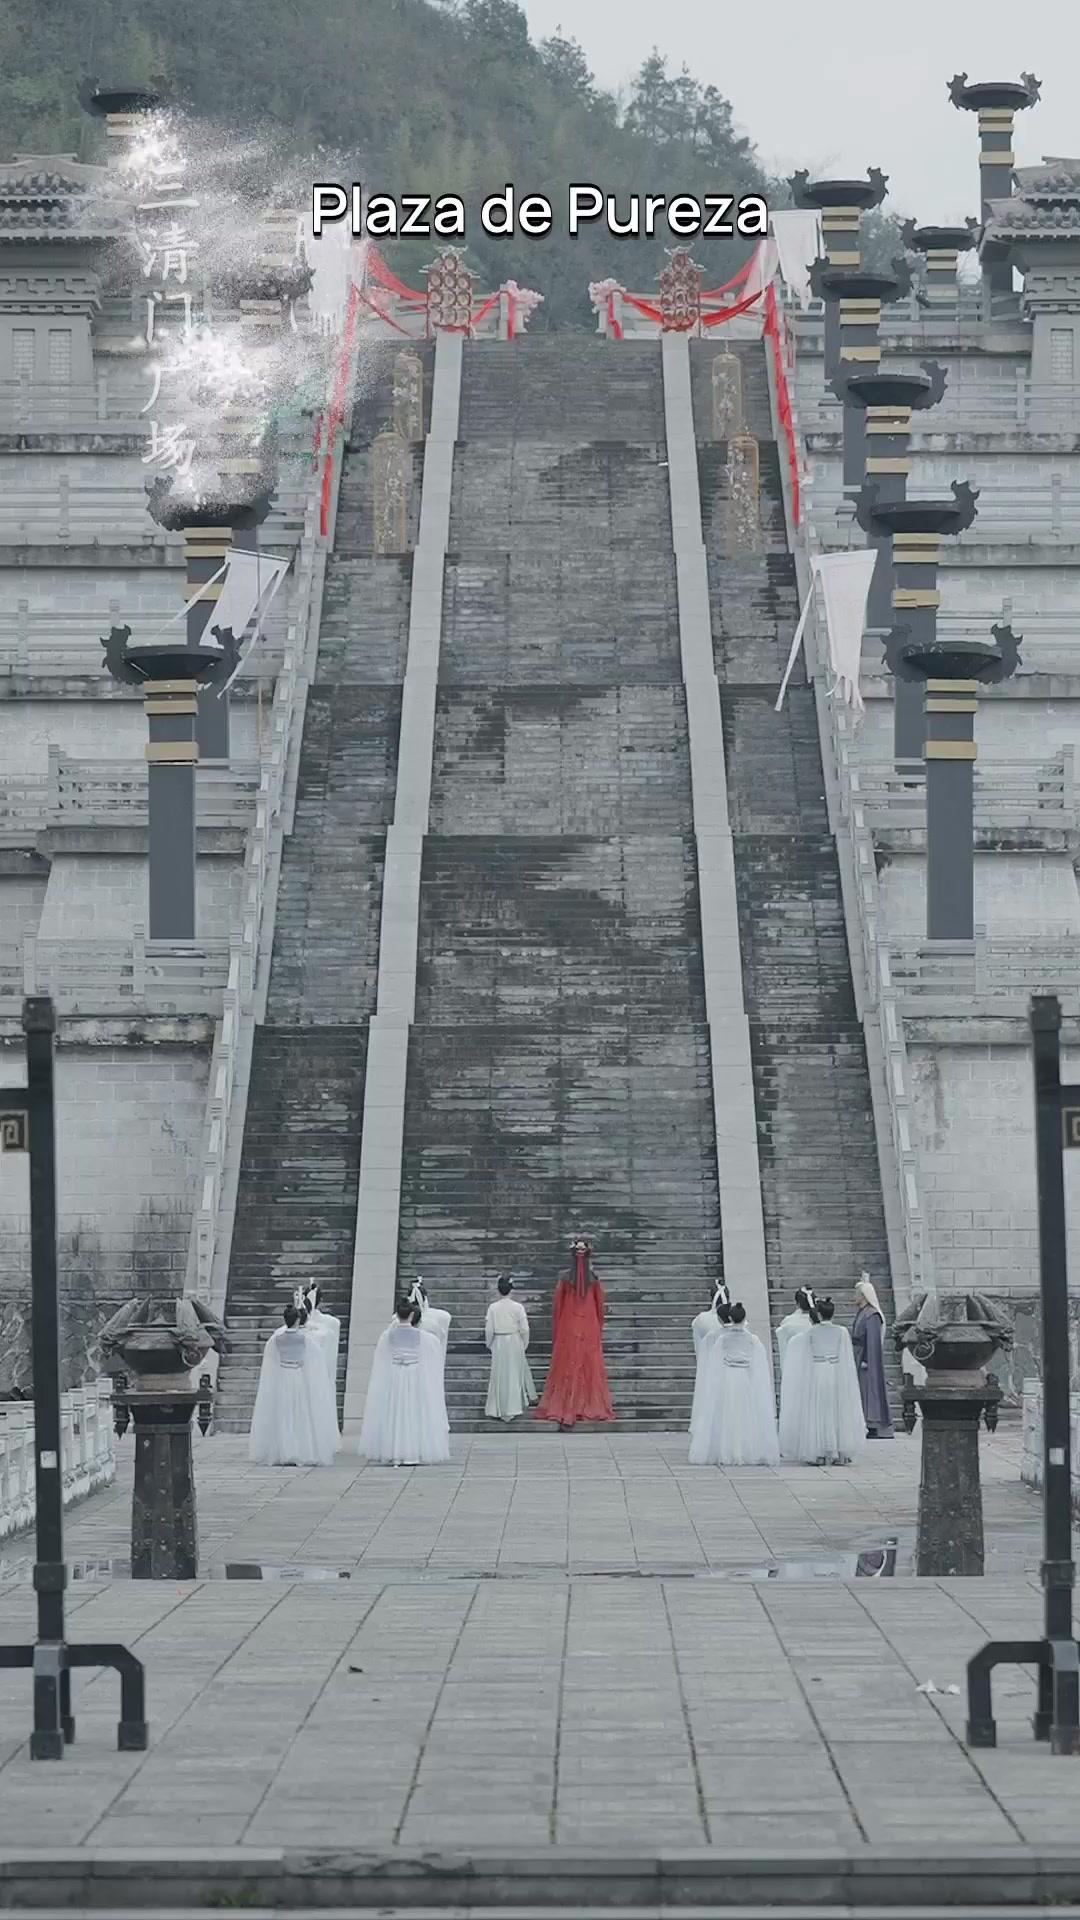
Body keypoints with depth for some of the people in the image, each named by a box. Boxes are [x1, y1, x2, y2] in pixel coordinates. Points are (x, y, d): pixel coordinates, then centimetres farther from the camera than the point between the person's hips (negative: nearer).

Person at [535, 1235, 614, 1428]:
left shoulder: (565, 1278, -6)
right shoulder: (594, 1279, -4)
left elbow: (556, 1305, 0)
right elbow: (600, 1305, 2)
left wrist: (555, 1331, 7)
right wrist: (599, 1328, 11)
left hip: (568, 1328, 0)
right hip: (590, 1329, 1)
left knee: (566, 1368, 2)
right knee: (590, 1367, 4)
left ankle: (563, 1408, 2)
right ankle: (592, 1407, 6)